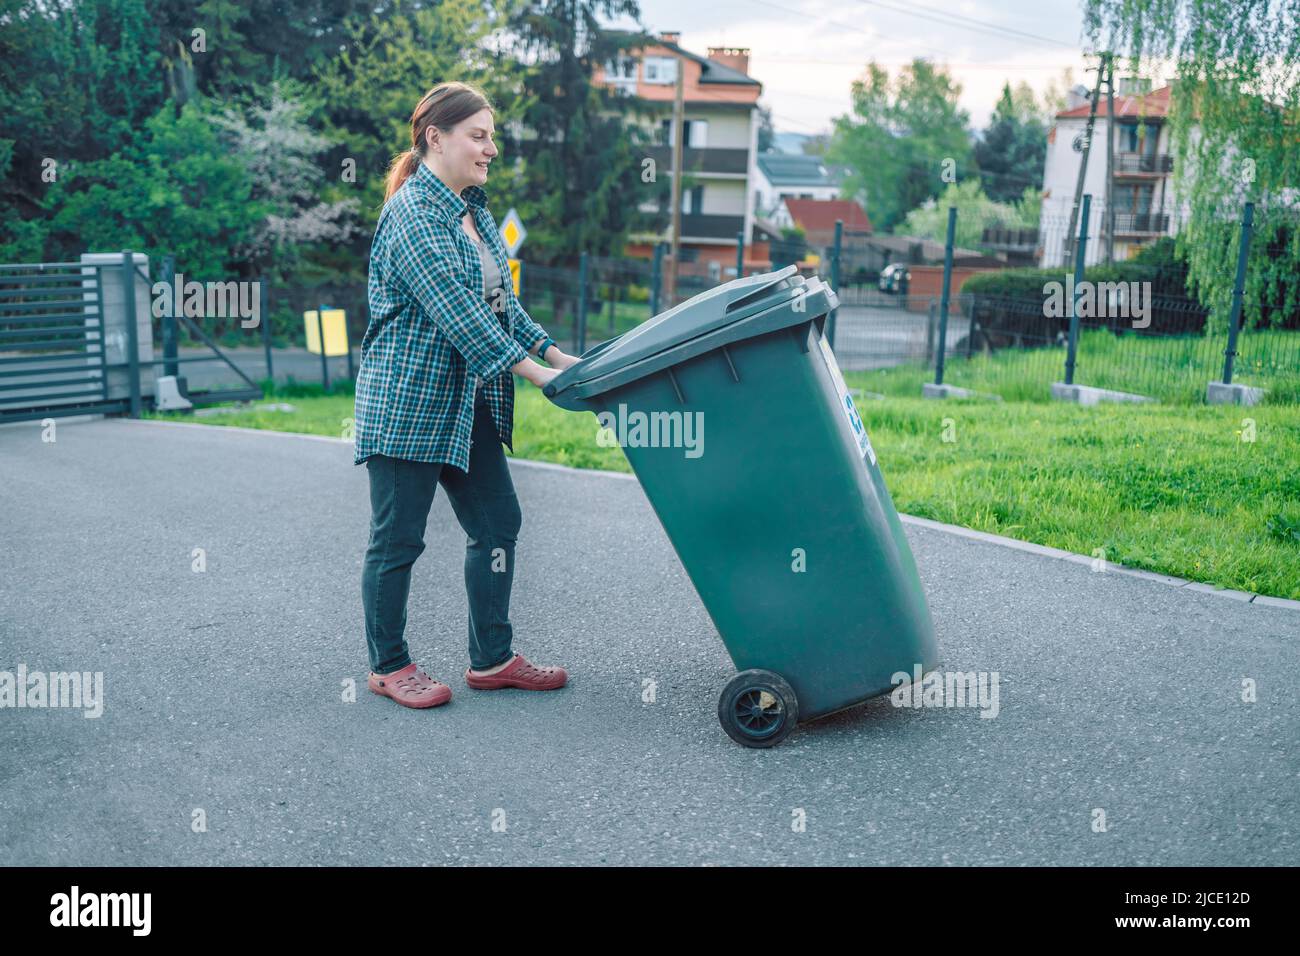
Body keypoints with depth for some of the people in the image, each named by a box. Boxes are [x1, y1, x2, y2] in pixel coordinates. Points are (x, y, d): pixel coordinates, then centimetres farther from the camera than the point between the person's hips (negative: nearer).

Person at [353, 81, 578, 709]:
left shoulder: (473, 209, 14)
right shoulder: (411, 213, -15)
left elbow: (500, 300, 18)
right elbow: (455, 310, -23)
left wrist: (553, 353, 9)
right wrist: (531, 371, -24)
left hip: (466, 405, 9)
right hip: (408, 403, -9)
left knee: (497, 524, 10)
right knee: (398, 539, 3)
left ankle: (491, 659, 22)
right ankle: (388, 666, 20)